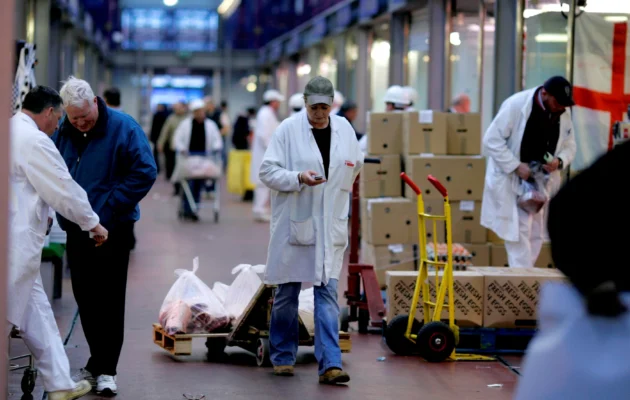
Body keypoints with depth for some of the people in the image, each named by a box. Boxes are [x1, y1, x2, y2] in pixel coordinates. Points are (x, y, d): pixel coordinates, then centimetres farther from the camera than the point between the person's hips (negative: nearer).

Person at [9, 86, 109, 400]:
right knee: (7, 316, -5)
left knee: (37, 315, 14)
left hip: (17, 241, 9)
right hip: (16, 242, -9)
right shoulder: (34, 140, -14)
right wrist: (93, 224, 4)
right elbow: (64, 189, -9)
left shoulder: (12, 132, 13)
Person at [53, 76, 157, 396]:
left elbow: (144, 173, -12)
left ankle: (105, 369, 5)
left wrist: (110, 207, -15)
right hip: (75, 227, 5)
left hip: (112, 229, -5)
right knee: (85, 298, 10)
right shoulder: (62, 132, 3)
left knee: (109, 299, -1)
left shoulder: (123, 128, -10)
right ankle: (98, 363, 22)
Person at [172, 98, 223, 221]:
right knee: (189, 184, -11)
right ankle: (187, 209, -7)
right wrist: (181, 149, -14)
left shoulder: (211, 125, 12)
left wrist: (216, 148, -10)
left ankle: (193, 209, 8)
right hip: (188, 158, -2)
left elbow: (217, 140, 10)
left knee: (199, 185, 2)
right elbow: (177, 139, 4)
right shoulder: (185, 124, 6)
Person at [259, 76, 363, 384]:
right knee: (287, 293, 9)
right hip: (293, 223, -2)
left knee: (328, 294, -4)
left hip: (331, 226, 2)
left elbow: (355, 166, 21)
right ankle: (282, 357, 25)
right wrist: (299, 178, -23)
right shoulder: (288, 129, -8)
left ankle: (330, 364, -7)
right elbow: (267, 171, -9)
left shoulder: (344, 129, 4)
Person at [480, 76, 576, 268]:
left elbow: (569, 146, 8)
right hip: (511, 180, -6)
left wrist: (559, 161, -15)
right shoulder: (516, 105, -18)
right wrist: (516, 166, -23)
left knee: (536, 234, 9)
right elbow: (492, 140, -17)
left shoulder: (564, 112, -1)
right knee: (519, 231, -11)